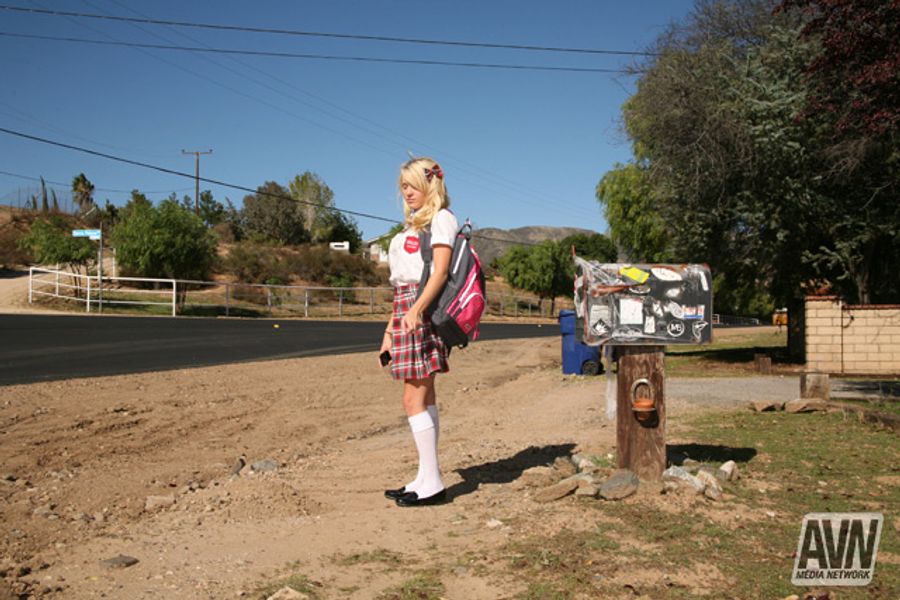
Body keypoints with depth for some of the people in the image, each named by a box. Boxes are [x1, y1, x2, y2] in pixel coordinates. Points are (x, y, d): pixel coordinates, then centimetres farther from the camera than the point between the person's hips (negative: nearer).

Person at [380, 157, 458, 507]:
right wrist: (390, 331, 20)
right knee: (425, 396, 8)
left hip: (424, 310, -9)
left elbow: (440, 270, -15)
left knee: (414, 398, -11)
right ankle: (425, 479, 12)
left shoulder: (441, 218, -2)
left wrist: (416, 309, -29)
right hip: (407, 310, 9)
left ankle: (432, 483, -7)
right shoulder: (413, 225, 25)